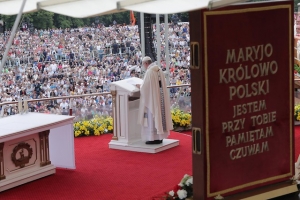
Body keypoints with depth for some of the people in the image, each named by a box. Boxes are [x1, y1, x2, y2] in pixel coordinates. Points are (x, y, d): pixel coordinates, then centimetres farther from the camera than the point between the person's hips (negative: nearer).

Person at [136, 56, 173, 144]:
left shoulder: (149, 72, -16)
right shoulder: (159, 70, 9)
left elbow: (145, 87, -17)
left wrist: (140, 86, 5)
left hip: (152, 99, -8)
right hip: (160, 98, 8)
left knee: (152, 117, -3)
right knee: (159, 115, 12)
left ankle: (154, 138, -2)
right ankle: (160, 137, 15)